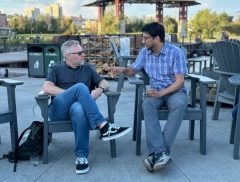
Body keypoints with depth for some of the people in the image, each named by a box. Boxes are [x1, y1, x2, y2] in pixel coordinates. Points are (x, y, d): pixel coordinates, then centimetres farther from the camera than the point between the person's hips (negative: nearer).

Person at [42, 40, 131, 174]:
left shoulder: (87, 69, 27)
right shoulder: (56, 69, 20)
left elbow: (105, 84, 18)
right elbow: (47, 88, 1)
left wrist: (99, 90, -8)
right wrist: (73, 94, -9)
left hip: (78, 107, 1)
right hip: (58, 109, -1)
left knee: (79, 108, -39)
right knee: (80, 87, -31)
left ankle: (82, 156, -35)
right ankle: (103, 126, -40)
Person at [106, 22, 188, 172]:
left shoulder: (176, 52, -11)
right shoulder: (145, 52, 4)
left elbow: (180, 81, -15)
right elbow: (133, 70, 16)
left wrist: (162, 92, -29)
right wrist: (122, 69, -7)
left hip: (175, 91, -3)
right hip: (156, 92, 3)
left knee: (179, 105, -38)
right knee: (147, 105, -33)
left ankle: (157, 152, -38)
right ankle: (161, 152, -41)